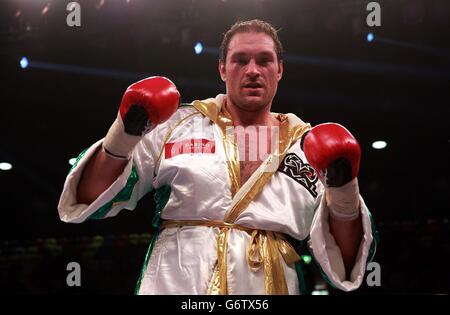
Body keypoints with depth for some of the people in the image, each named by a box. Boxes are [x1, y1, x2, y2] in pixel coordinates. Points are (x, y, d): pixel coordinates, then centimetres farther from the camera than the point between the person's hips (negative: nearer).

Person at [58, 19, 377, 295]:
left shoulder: (309, 146, 9)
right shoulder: (179, 124, 6)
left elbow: (346, 260, 5)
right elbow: (91, 199, 5)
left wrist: (343, 194, -11)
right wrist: (121, 139, -10)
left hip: (271, 287, 1)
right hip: (176, 285, -1)